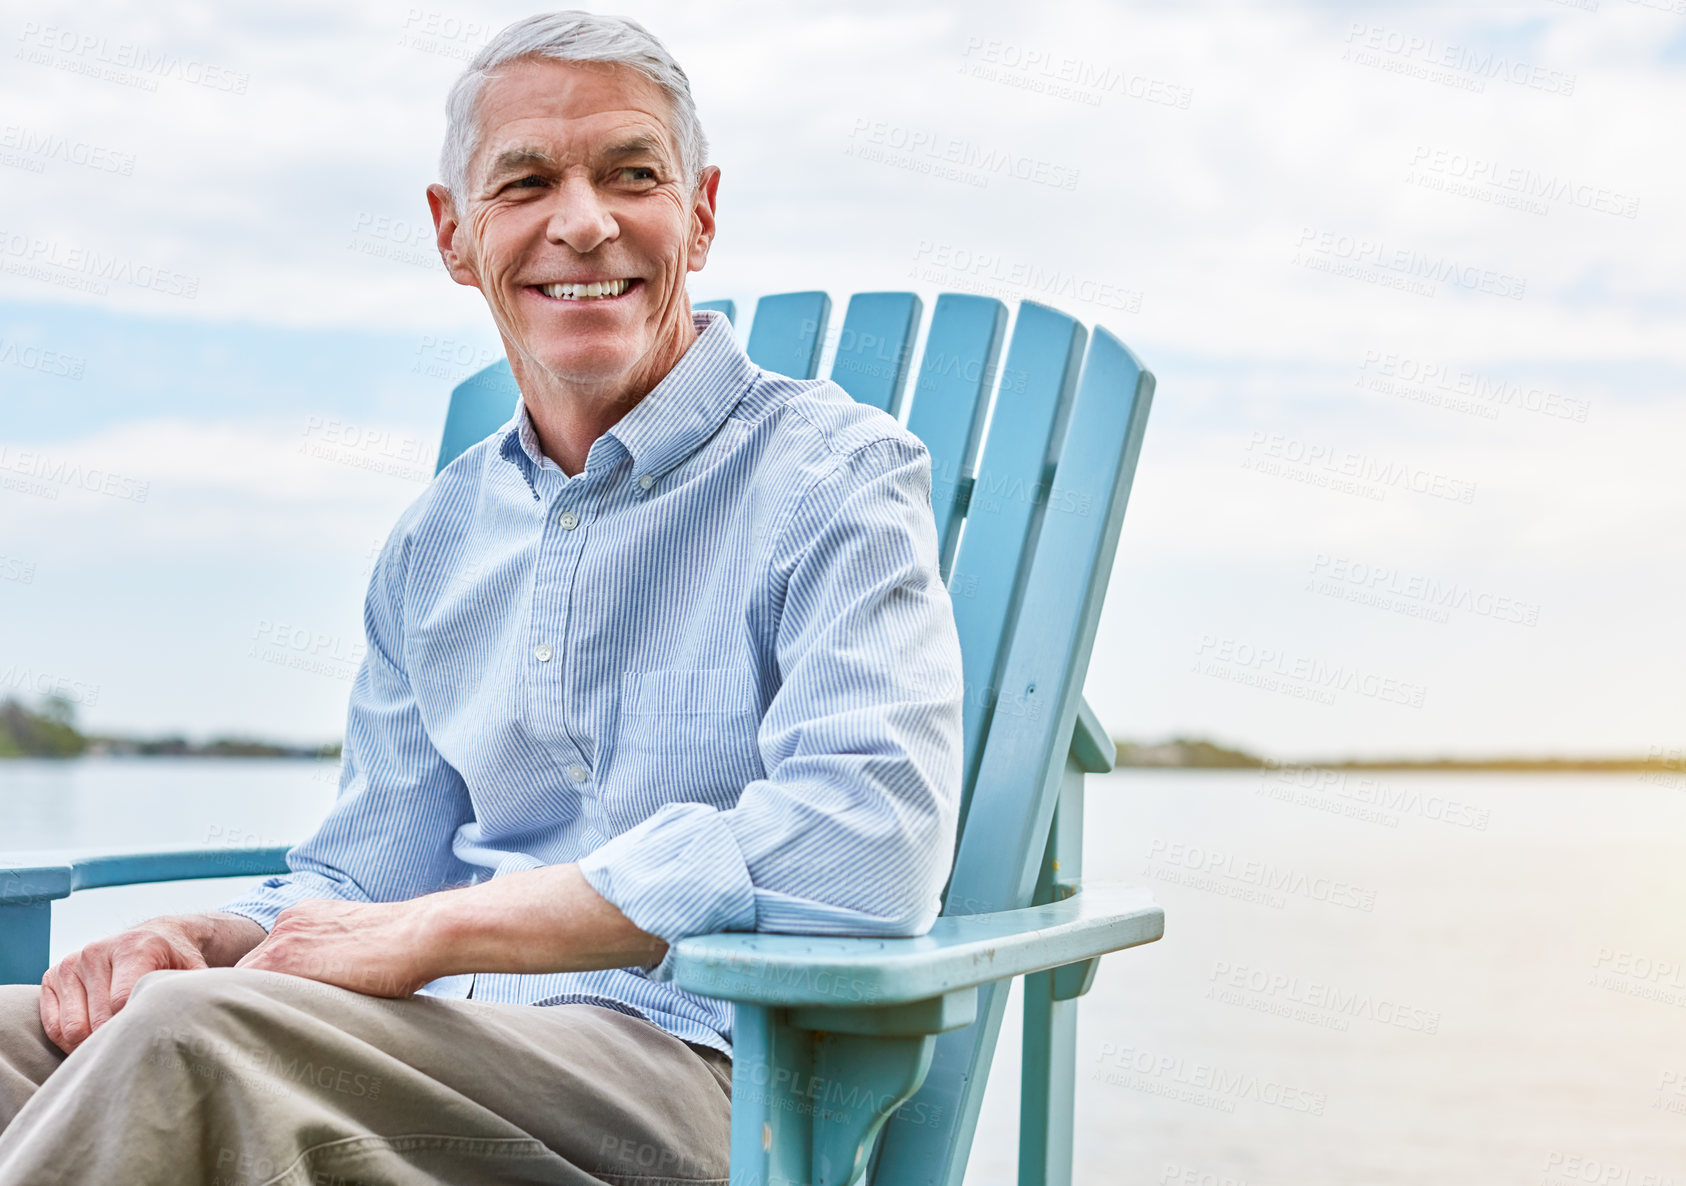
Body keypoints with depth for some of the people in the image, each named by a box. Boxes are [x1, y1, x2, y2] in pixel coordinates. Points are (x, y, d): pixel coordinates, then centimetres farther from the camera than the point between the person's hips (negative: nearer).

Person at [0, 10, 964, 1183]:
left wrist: (433, 929, -19)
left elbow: (867, 835, -21)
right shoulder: (438, 539, 17)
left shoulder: (838, 478, -4)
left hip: (701, 1066, -6)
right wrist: (197, 940, -3)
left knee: (192, 1039, -30)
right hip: (453, 1049, 6)